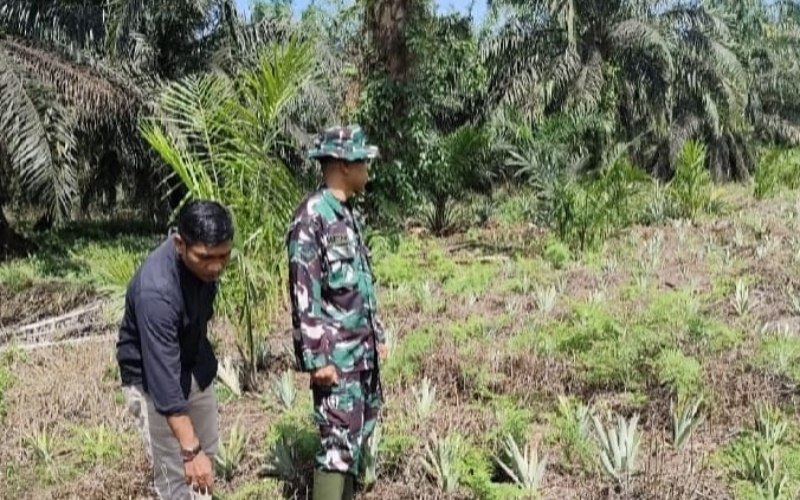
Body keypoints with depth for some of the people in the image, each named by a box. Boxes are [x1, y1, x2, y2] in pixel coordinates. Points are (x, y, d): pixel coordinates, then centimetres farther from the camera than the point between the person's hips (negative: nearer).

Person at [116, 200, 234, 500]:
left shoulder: (207, 261, -16)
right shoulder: (156, 290, -39)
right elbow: (165, 377, -38)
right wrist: (190, 449, -37)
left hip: (196, 364, 7)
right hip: (151, 377, -7)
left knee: (207, 451, 17)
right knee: (175, 473, -3)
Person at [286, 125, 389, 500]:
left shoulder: (348, 213, 12)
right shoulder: (311, 216, -16)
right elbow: (304, 293, -19)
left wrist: (377, 334, 20)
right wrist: (317, 358, -20)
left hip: (363, 349, 9)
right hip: (335, 354, -9)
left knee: (359, 434, 16)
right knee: (340, 440, -8)